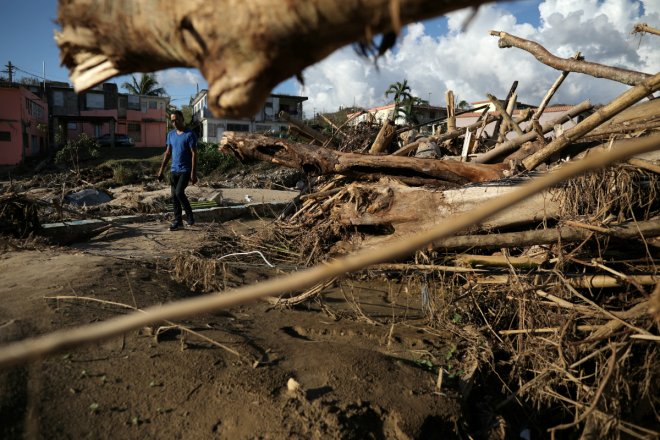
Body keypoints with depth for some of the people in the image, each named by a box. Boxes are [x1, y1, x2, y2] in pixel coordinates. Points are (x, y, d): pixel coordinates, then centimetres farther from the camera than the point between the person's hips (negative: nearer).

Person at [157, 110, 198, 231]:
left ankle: (189, 215, 2)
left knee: (179, 192, -17)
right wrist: (161, 169, 11)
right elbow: (168, 153, 15)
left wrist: (193, 173, -18)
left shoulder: (190, 135, -10)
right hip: (174, 170, 6)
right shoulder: (171, 134, 10)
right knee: (174, 196, 5)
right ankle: (178, 221, 14)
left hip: (185, 170, -6)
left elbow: (194, 154, -13)